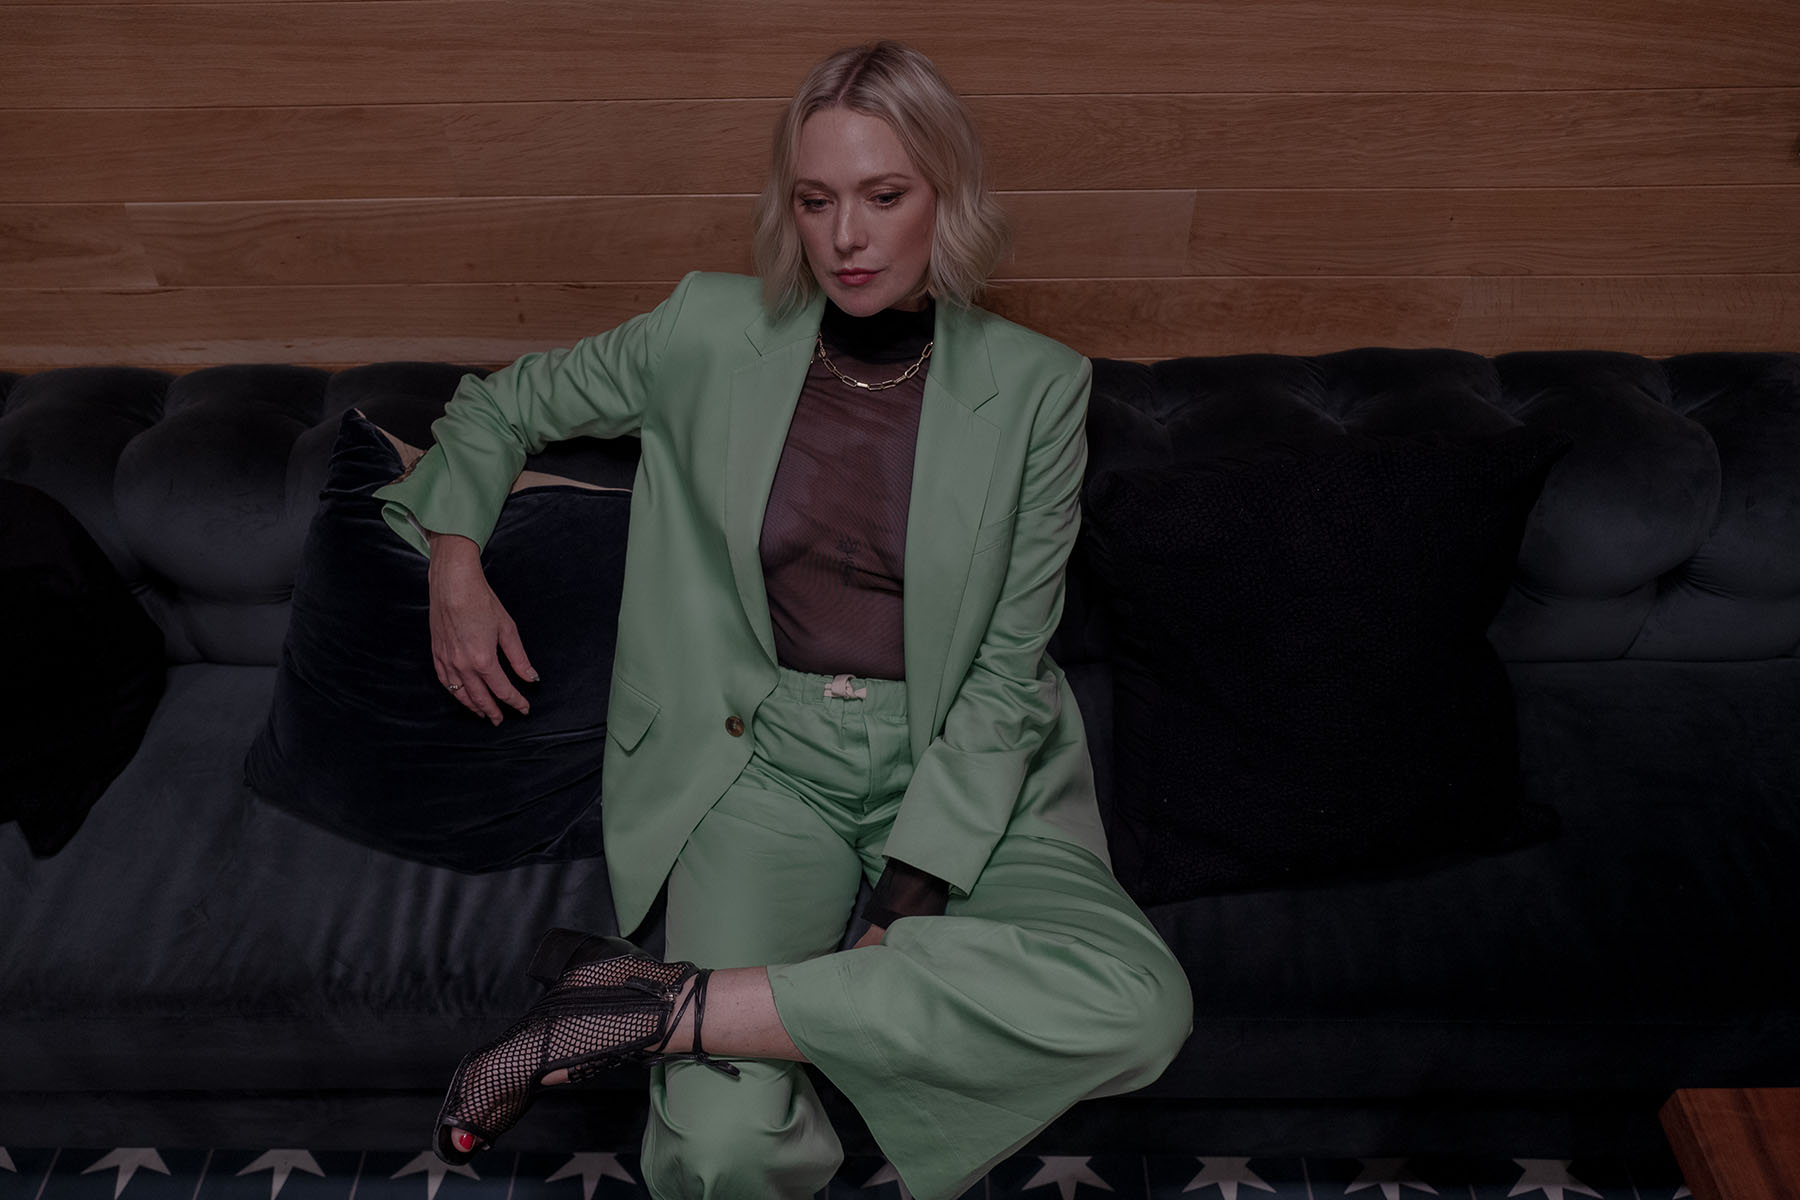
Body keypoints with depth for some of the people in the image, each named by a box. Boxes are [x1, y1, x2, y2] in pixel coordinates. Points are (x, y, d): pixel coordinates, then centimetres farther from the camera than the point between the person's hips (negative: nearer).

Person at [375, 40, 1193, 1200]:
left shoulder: (1034, 387, -4)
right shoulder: (712, 335, -1)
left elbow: (1007, 667, -4)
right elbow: (507, 403, 18)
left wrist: (914, 895, -12)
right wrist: (454, 560, 3)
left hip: (961, 766, 2)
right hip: (766, 756, -1)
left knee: (1140, 1007, -30)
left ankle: (659, 1004, -23)